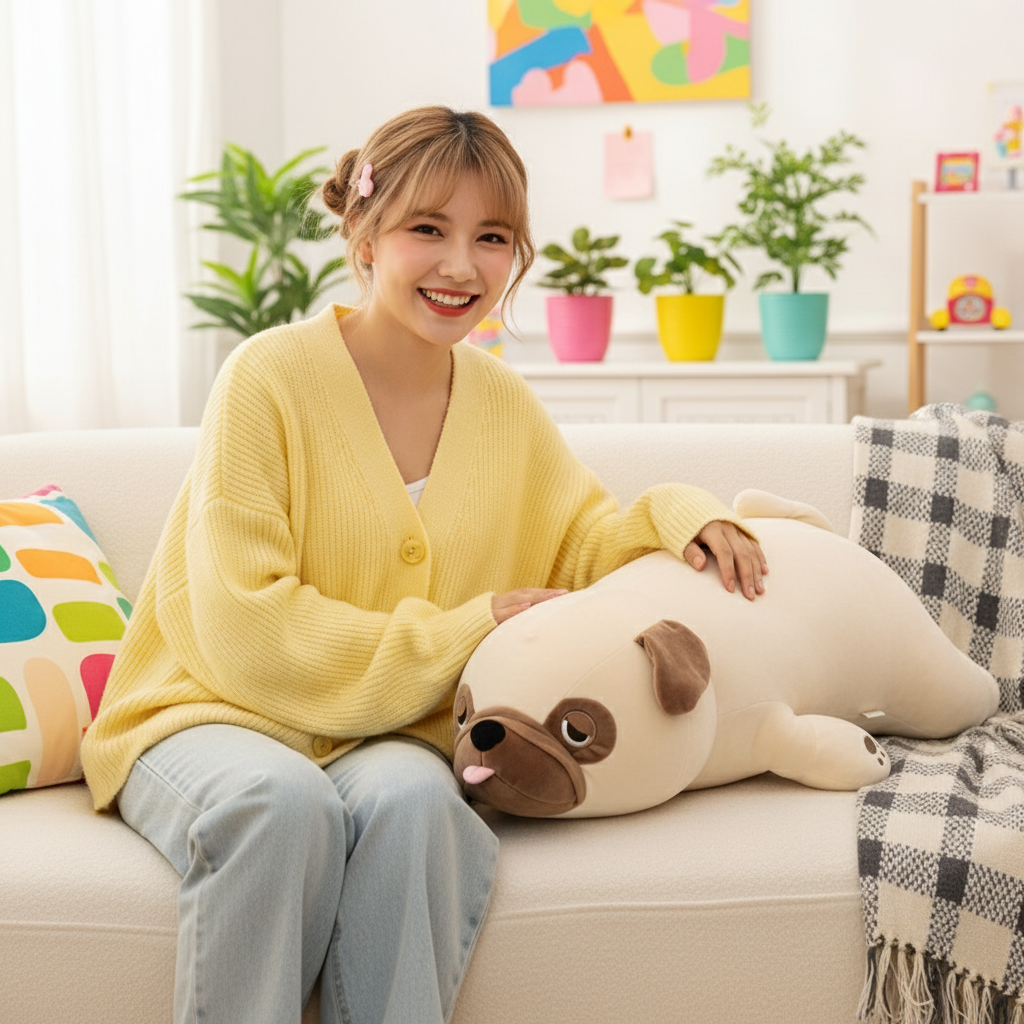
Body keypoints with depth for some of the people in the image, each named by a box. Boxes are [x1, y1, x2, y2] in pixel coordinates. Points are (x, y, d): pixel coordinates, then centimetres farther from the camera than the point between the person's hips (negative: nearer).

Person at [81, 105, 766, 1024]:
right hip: (214, 712, -3)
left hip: (388, 733, 3)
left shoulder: (502, 399, 5)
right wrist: (461, 633, -17)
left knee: (411, 797, -31)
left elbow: (578, 544, 15)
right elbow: (246, 630, -16)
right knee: (283, 800, -35)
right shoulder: (272, 377, -12)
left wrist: (672, 512, -7)